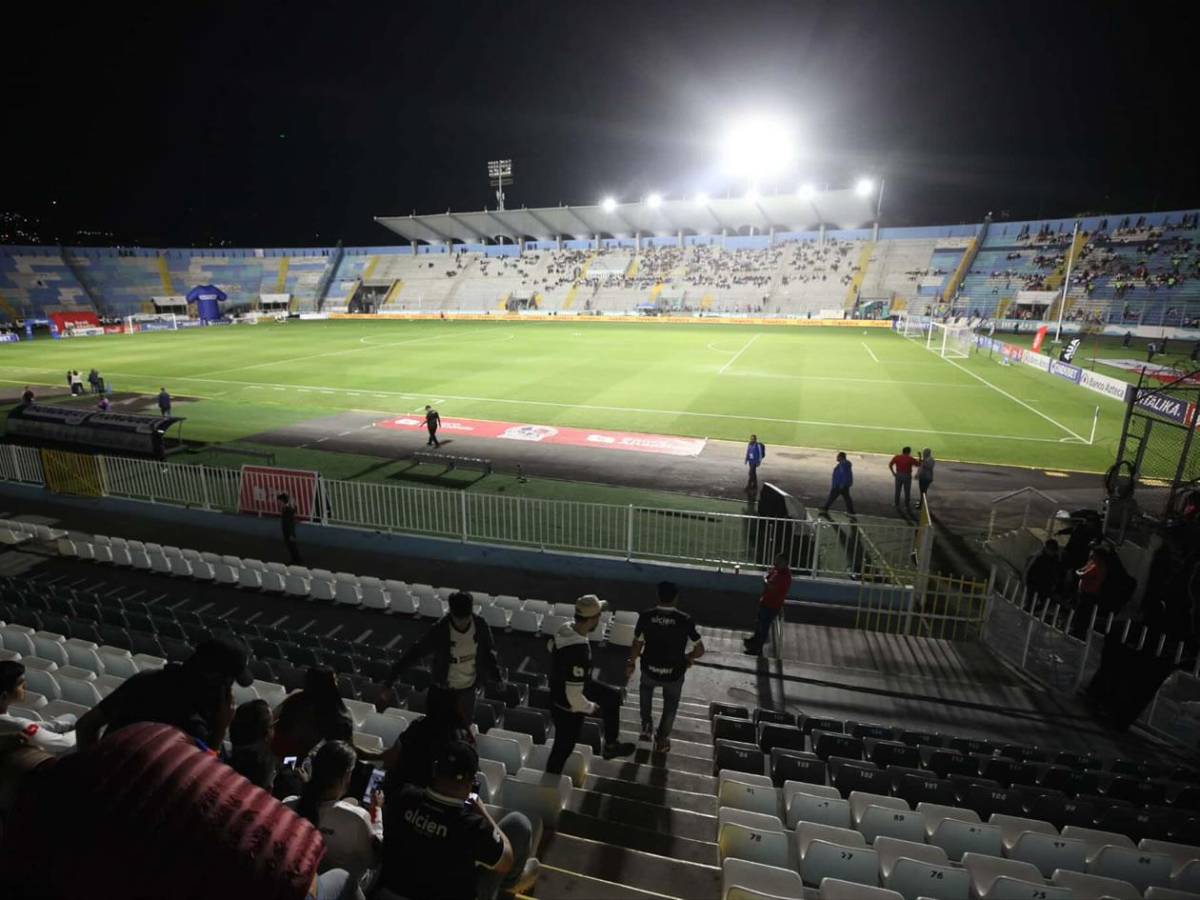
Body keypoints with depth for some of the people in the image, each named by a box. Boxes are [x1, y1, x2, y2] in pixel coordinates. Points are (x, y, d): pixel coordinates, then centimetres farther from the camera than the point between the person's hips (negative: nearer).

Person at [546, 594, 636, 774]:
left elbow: (551, 646, 7)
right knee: (564, 747, 15)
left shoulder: (566, 628, -16)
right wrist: (590, 708, -15)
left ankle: (611, 745, 37)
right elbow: (574, 696, -36)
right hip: (568, 707, -8)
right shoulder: (579, 653, -42)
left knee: (613, 695, 22)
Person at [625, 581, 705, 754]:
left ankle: (646, 725, 35)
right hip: (674, 673, -1)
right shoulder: (685, 620, -18)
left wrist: (631, 663, 11)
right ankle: (661, 741, 40)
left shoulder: (646, 617, -15)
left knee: (646, 687, 37)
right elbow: (700, 650, -13)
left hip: (650, 670, 1)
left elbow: (637, 644, -7)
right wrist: (686, 658, 7)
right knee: (670, 705, 28)